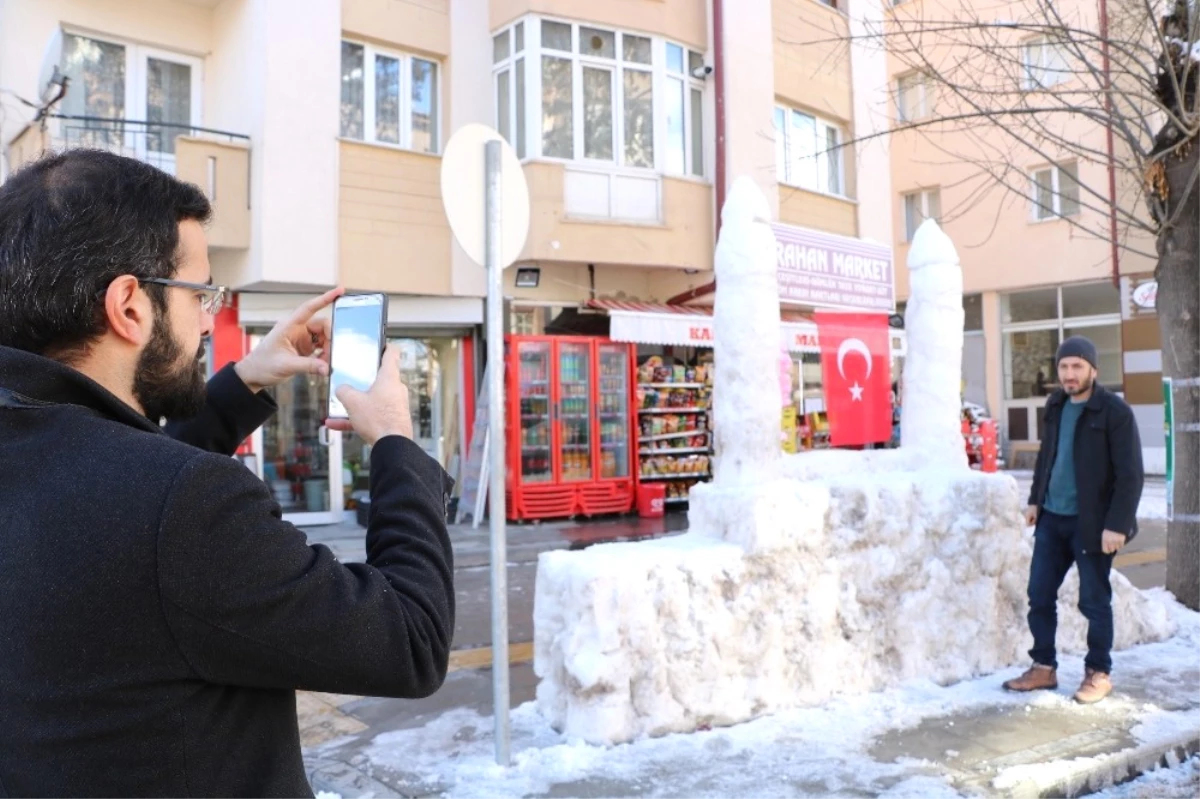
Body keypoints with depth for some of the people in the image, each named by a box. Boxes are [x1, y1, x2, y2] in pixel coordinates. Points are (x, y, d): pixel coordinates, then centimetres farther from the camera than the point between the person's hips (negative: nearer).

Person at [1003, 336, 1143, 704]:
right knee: (1040, 595, 9)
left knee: (1094, 601, 6)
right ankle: (1044, 667, 23)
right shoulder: (1056, 405, 7)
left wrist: (1117, 524, -18)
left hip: (1091, 523, -6)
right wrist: (1035, 499, 13)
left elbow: (1130, 474, -14)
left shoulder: (1114, 411, -13)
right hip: (1052, 518, 6)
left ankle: (1099, 673, 23)